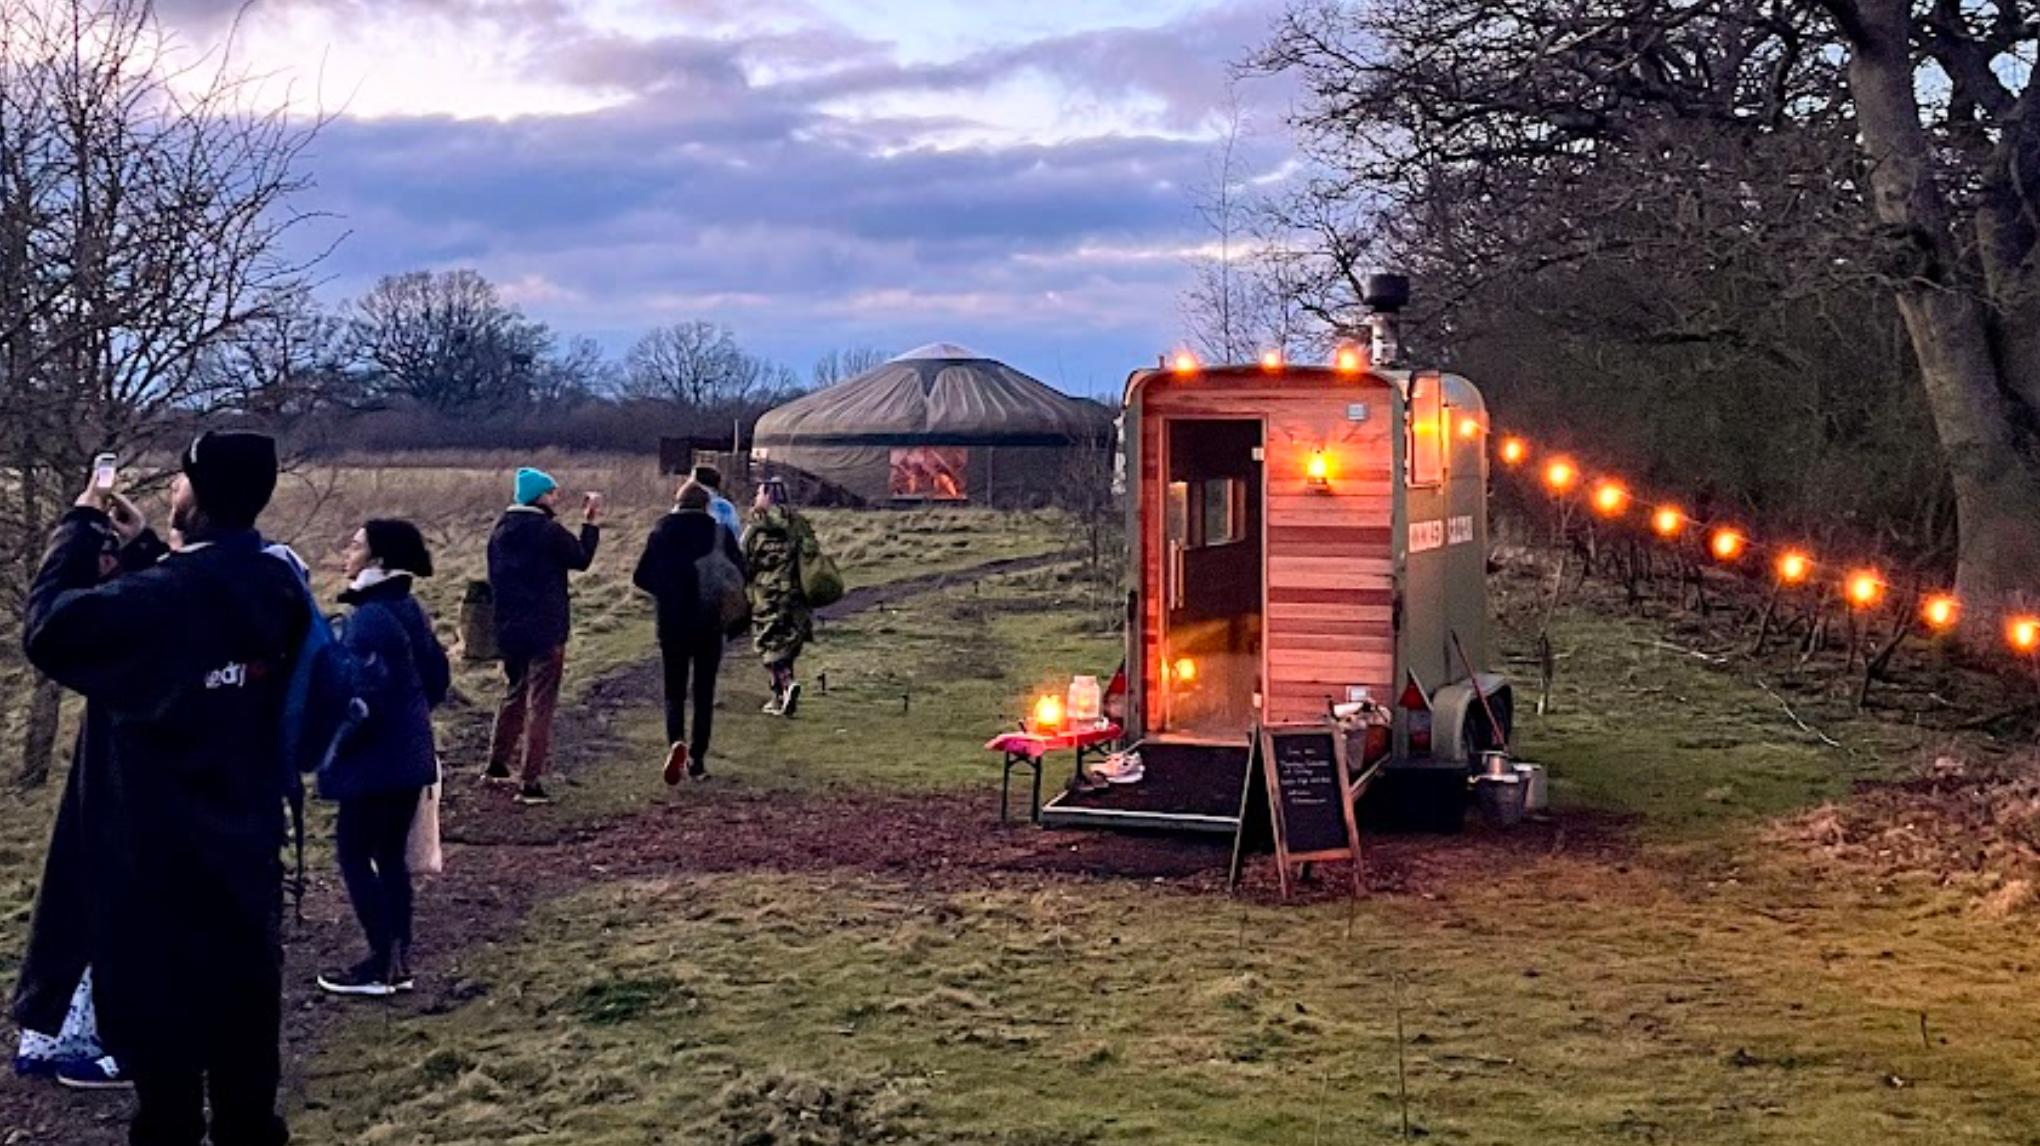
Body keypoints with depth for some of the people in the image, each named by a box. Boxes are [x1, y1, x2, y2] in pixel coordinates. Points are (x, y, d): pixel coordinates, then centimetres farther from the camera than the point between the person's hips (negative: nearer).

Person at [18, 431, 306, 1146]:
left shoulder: (164, 597, -24)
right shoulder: (275, 590, 0)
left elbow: (49, 629, -13)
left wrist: (80, 525, -5)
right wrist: (142, 546, 14)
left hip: (159, 850, -7)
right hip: (246, 843, 7)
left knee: (158, 1014, 5)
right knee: (242, 1011, 16)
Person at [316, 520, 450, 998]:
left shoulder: (369, 619, -19)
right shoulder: (409, 609, 9)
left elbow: (366, 691, -26)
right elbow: (437, 677, 16)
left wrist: (336, 742, -13)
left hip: (375, 760, -9)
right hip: (409, 756, 9)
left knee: (354, 852, 1)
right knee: (390, 854, 14)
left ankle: (382, 962, 3)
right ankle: (399, 959, 18)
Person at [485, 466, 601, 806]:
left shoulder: (500, 532, 8)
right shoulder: (550, 531, -14)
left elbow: (494, 579, 14)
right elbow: (582, 560, -1)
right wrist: (591, 524, 7)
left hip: (509, 631, 7)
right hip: (546, 632, -7)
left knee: (514, 694, 24)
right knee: (540, 704, -2)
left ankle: (497, 763, 32)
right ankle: (532, 783, -4)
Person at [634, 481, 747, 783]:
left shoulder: (662, 531, -2)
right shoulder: (720, 533, -4)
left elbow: (641, 577, -1)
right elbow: (739, 574, -4)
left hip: (672, 623, 0)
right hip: (710, 624, 0)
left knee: (674, 690, 8)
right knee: (704, 692, 10)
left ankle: (676, 742, -18)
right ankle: (697, 759, 10)